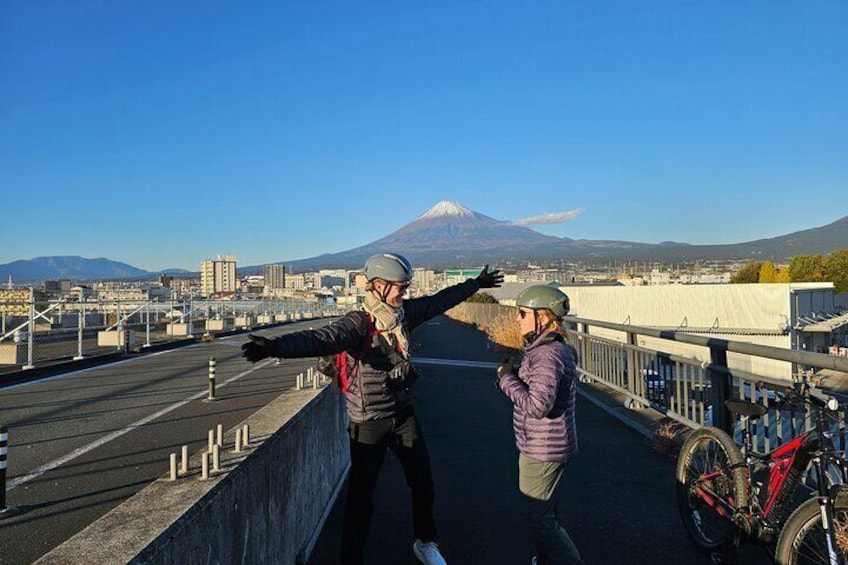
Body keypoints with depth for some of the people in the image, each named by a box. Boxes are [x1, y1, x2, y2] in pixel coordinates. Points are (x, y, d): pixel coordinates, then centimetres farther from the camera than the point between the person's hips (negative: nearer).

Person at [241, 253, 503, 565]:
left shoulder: (405, 312, -1)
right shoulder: (358, 323, -21)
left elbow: (441, 300, 14)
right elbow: (321, 339, -38)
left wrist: (476, 283, 25)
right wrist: (276, 346, -56)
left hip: (404, 413, 6)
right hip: (369, 420, -6)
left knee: (423, 484, 18)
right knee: (361, 495, 2)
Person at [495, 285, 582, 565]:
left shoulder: (548, 354, -25)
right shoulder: (552, 348, 8)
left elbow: (538, 405, -33)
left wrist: (507, 377, -21)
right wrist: (512, 377, 0)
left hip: (542, 451, -11)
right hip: (545, 447, 11)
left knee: (540, 518, 3)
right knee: (544, 512, 26)